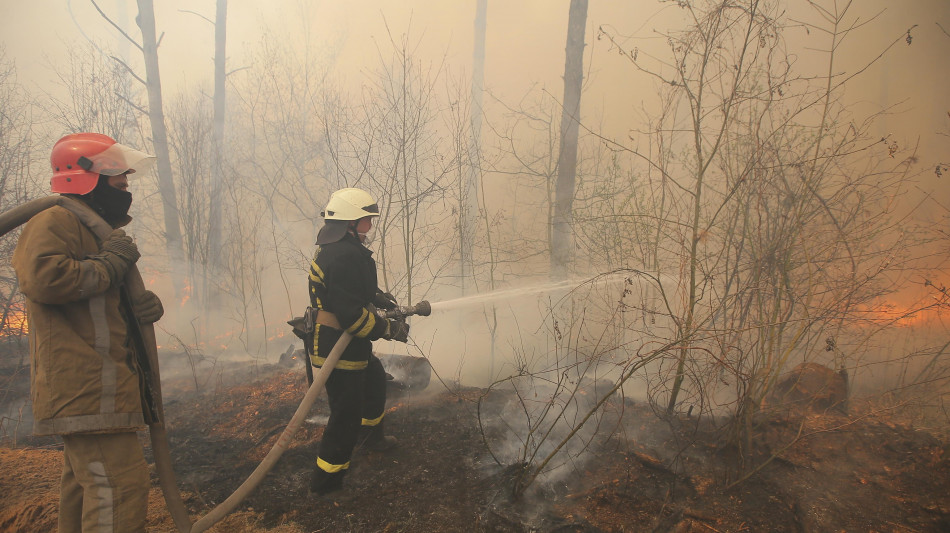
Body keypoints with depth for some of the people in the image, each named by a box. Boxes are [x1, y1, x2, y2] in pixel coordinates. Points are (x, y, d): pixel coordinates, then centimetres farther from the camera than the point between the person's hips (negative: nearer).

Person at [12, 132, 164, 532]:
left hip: (91, 387, 11)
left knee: (84, 481, 19)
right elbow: (42, 277, -29)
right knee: (119, 484, -14)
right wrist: (108, 264, -17)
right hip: (86, 384, -11)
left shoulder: (96, 228, 24)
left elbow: (108, 303, 28)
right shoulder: (55, 222, -9)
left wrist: (144, 306, 6)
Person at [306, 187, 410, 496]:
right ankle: (325, 482, 13)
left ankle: (373, 436, 51)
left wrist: (379, 298, 12)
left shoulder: (334, 250, 9)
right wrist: (389, 330, -19)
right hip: (337, 351, -11)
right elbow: (352, 314, -29)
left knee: (375, 381, 30)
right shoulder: (345, 256, -26)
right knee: (347, 416, -1)